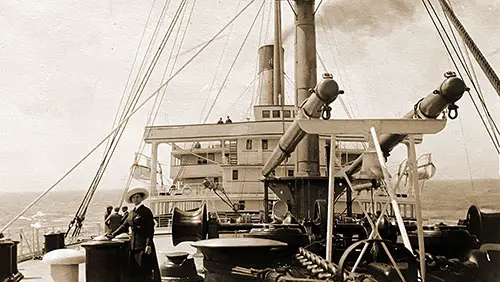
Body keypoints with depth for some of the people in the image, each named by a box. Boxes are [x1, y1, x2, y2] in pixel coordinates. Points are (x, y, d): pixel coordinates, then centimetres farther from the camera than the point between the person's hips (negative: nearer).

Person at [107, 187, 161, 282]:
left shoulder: (146, 211, -7)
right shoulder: (132, 213, 14)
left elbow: (150, 229, -12)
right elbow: (124, 226, 20)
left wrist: (148, 245, -19)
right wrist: (113, 234, 14)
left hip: (144, 245, -7)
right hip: (134, 245, 7)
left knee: (146, 270, -7)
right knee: (135, 272, 8)